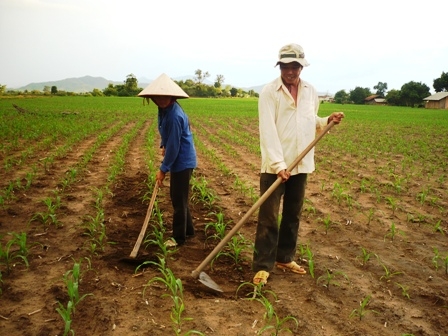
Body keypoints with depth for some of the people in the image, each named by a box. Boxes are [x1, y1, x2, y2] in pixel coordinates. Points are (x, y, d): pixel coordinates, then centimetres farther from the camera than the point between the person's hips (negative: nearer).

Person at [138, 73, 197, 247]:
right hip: (178, 160, 10)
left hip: (183, 161, -10)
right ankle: (188, 229, 33)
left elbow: (174, 145, -23)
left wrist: (163, 169, -17)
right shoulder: (164, 110, 3)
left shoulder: (174, 115, -26)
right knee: (178, 196, 19)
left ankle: (179, 237, 15)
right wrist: (163, 146, 9)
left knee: (178, 199, 1)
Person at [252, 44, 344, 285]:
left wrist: (328, 121, -1)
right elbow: (268, 130, -16)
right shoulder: (269, 91, -9)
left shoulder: (310, 91, 8)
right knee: (268, 217, -1)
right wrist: (278, 164, -24)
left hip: (301, 164, 5)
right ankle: (262, 266, 8)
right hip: (274, 165, -5)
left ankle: (285, 258, 29)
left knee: (293, 215, 14)